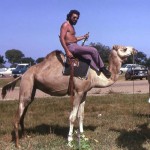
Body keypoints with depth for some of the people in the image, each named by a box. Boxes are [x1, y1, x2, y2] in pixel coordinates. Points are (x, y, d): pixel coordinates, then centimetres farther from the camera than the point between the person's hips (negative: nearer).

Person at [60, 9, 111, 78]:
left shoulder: (71, 26, 21)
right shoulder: (66, 25, -8)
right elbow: (62, 38, -18)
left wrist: (83, 37, 18)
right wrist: (67, 51, -26)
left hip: (74, 46, 9)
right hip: (71, 47, -9)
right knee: (93, 50, -11)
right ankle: (102, 68, 4)